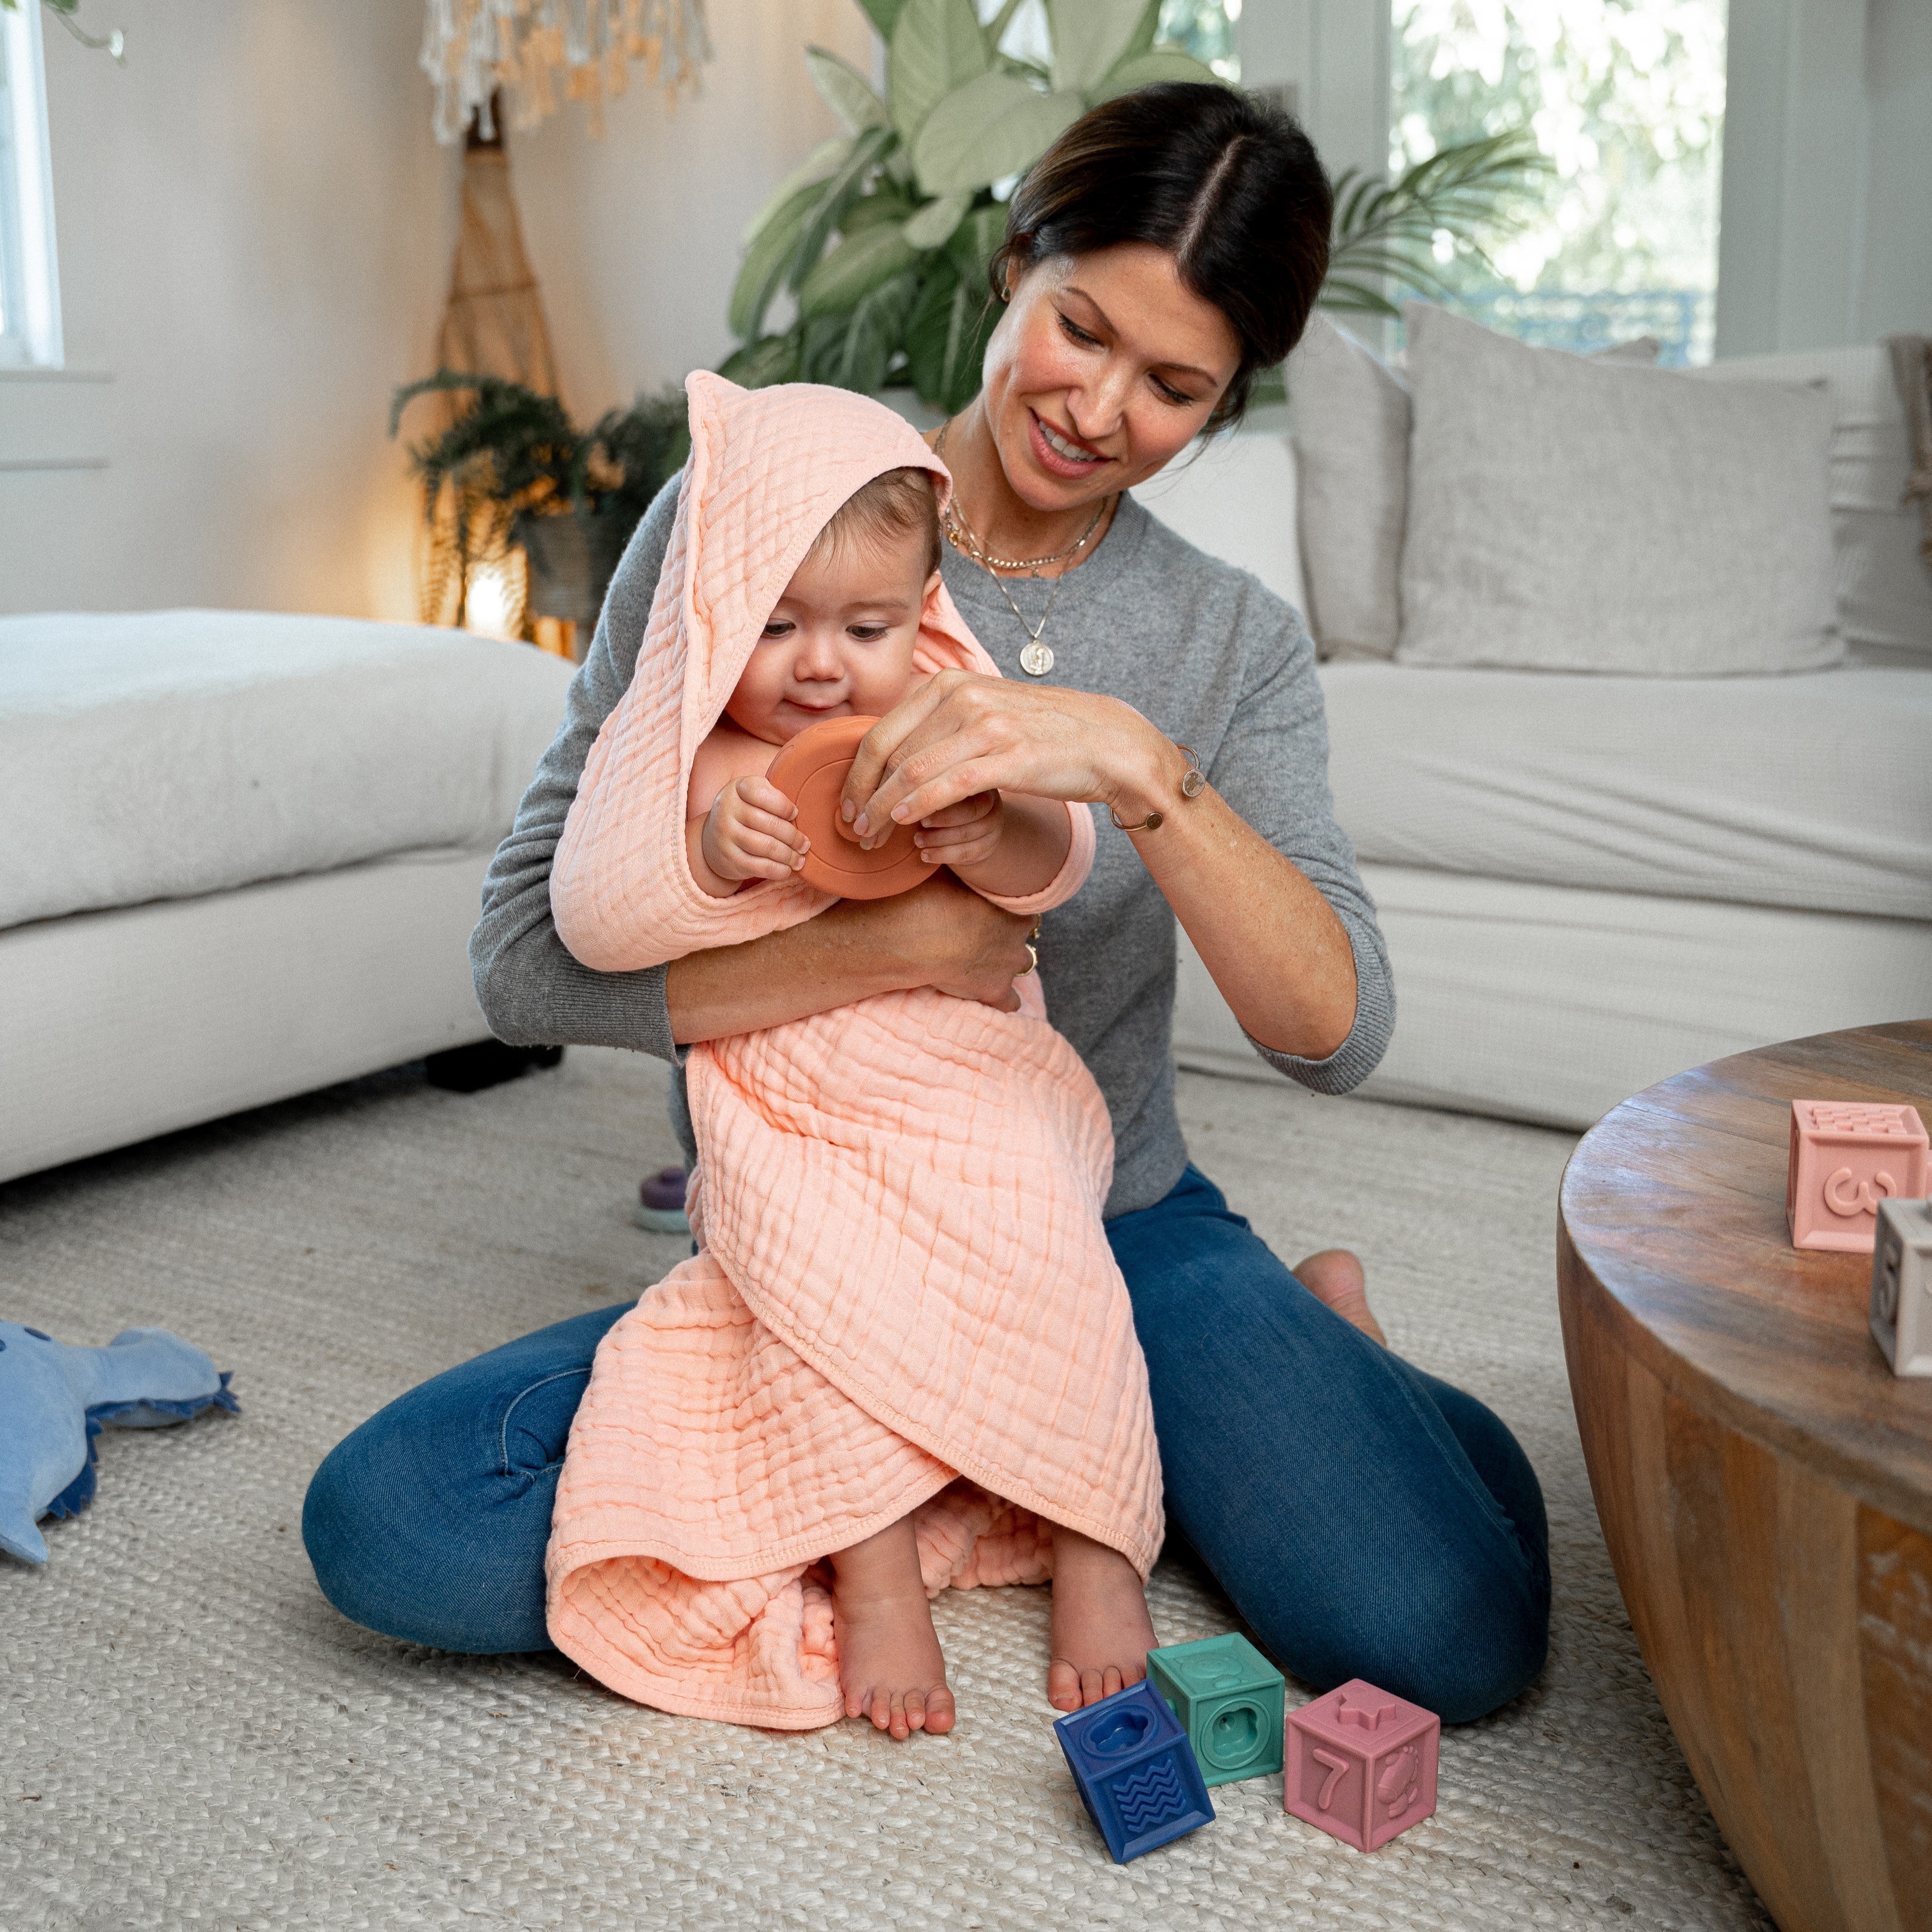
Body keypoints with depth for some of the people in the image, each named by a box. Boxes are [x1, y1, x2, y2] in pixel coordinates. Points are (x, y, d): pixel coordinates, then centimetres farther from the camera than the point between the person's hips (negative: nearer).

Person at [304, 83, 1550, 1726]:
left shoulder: (1234, 643, -1)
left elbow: (1338, 1031, -16)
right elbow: (529, 959, -11)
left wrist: (1139, 768, -31)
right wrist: (885, 950, -22)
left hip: (1117, 1235, 0)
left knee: (1454, 1637, -24)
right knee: (388, 1525, -23)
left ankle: (1302, 1348, 9)